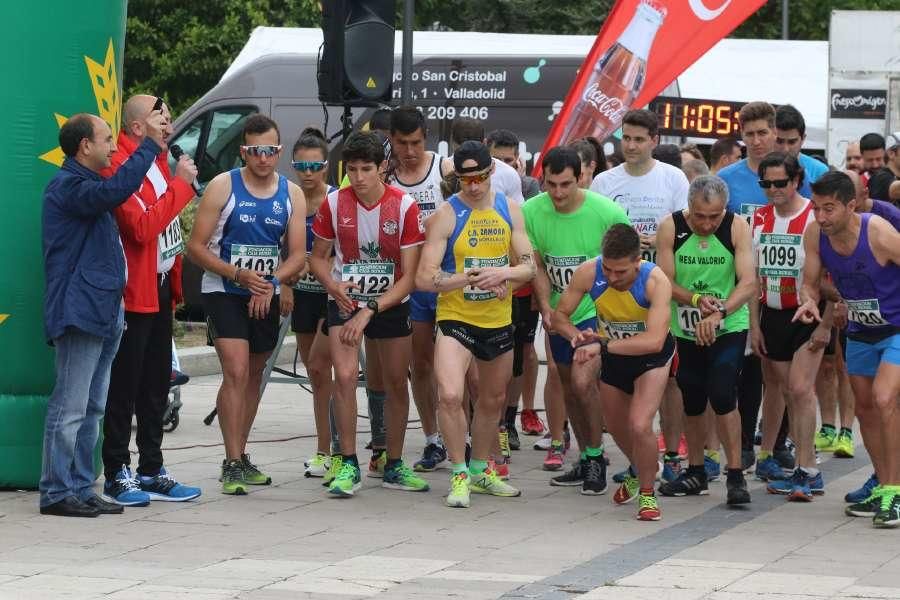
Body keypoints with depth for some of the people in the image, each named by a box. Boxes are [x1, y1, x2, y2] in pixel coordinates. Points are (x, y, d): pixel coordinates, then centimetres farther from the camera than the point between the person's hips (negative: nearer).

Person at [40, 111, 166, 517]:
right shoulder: (67, 186, -12)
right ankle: (56, 493, -7)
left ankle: (81, 489, 16)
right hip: (79, 312, -11)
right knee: (70, 408, -9)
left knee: (91, 409, 12)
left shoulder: (86, 186, 23)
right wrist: (151, 145, -24)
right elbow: (115, 190, -29)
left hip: (104, 312, 11)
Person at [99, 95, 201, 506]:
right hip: (134, 294, -10)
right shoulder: (120, 167, -17)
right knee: (125, 387, -4)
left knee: (156, 387, 13)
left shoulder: (157, 162, 15)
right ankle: (118, 475, 0)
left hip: (160, 289, 10)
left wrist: (173, 279, 12)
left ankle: (152, 471, 20)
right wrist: (180, 184, -21)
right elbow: (142, 227, -26)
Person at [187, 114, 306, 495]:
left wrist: (272, 283, -17)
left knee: (254, 376, 14)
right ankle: (232, 464, -17)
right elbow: (196, 247, -11)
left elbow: (298, 255, 1)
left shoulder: (292, 195, 1)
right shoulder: (223, 187, -11)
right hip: (223, 292, -5)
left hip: (266, 296, 5)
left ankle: (241, 456, 28)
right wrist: (238, 274, -22)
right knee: (236, 372, -17)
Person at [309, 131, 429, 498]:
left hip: (391, 303, 1)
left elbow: (409, 276, -14)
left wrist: (370, 312, -22)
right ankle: (348, 466, -12)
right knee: (345, 376, -18)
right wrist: (333, 286, -18)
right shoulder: (334, 204, -9)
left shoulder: (405, 207, -14)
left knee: (396, 384, 7)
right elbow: (318, 257, 4)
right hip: (345, 302, -1)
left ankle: (394, 466, 21)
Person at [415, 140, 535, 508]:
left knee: (493, 400, 19)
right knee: (450, 395, -24)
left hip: (499, 322, 5)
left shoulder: (509, 210, 3)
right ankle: (459, 475, -9)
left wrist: (502, 273, -20)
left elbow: (529, 267, 2)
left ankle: (479, 470, 39)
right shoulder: (446, 216, -10)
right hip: (456, 320, -5)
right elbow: (425, 277, -15)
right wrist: (471, 278, -26)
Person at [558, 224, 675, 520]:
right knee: (617, 428, 22)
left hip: (651, 355, -5)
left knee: (639, 426, -23)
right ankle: (638, 472, 55)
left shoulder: (656, 281, -36)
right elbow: (561, 314, -13)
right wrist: (579, 337, -35)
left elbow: (654, 341, -45)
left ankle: (647, 493, 2)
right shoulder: (588, 273, -26)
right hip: (613, 354, 5)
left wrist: (602, 345, -49)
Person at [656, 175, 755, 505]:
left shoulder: (737, 228, -15)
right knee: (692, 401, 14)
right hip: (685, 329, 3)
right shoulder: (670, 228, -11)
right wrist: (696, 300, -29)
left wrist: (718, 312, -36)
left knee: (722, 395, -17)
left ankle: (735, 475, -10)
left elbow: (748, 282, -22)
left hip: (729, 328, -3)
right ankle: (695, 472, 31)